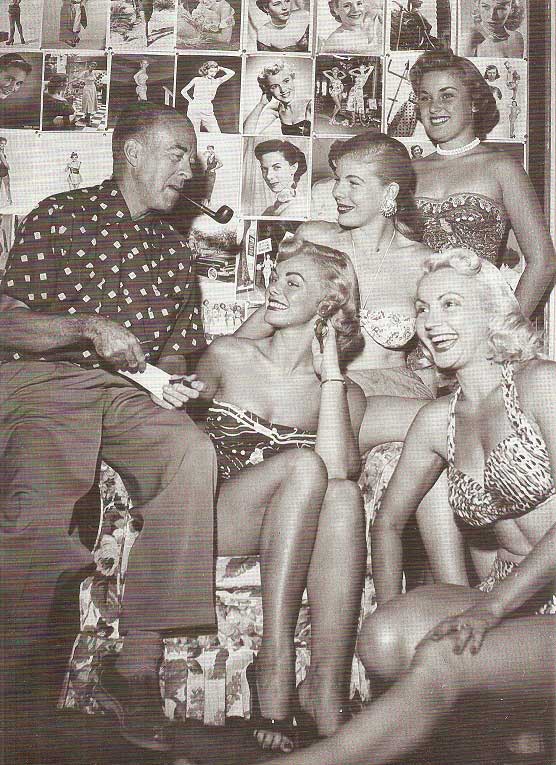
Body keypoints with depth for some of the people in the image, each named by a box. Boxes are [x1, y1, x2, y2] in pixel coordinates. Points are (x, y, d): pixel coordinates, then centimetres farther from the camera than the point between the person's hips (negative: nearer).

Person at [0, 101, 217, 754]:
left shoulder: (172, 247, 23)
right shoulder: (61, 216, 9)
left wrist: (174, 381, 4)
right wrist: (88, 327, -12)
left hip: (133, 388, 4)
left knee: (193, 454, -31)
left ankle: (136, 671, -26)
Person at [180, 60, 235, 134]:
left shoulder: (217, 81, 11)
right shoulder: (196, 80, 7)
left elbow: (231, 73, 4)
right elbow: (183, 91, 15)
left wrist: (220, 68, 12)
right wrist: (191, 101, 9)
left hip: (208, 112, 3)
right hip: (194, 110, -3)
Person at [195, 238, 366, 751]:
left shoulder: (347, 393, 7)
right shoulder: (228, 357, 7)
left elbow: (340, 472, -14)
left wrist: (330, 372, -11)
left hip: (296, 542, 2)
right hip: (210, 521, -1)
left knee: (346, 495, -32)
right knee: (305, 464, -31)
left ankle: (326, 692, -35)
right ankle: (275, 665, -32)